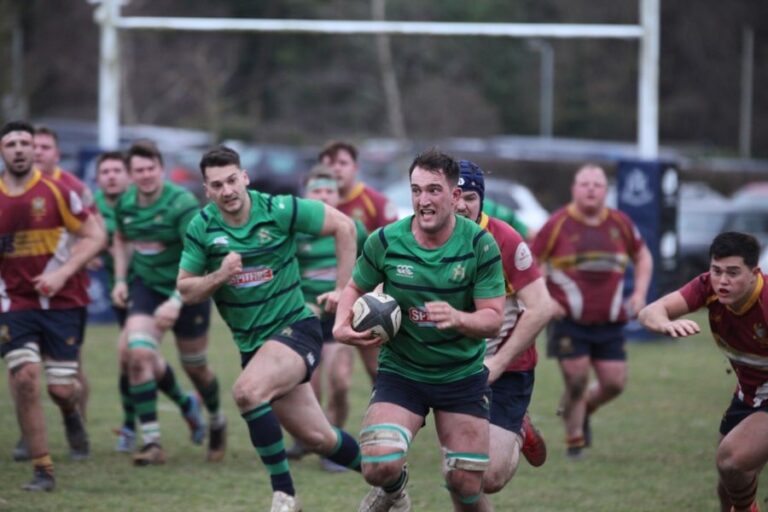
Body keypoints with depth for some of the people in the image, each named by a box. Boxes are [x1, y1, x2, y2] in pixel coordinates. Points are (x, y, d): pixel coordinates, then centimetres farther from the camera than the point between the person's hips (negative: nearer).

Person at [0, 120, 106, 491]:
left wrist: (63, 272, -15)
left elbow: (95, 236, -4)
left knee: (61, 389, -3)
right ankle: (42, 470, -7)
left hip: (61, 303, -2)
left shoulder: (56, 191, -5)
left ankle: (72, 410, 39)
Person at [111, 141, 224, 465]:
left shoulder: (181, 203, -22)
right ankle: (151, 443, -8)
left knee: (194, 366, 9)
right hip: (145, 285, 4)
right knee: (138, 353, -18)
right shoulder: (125, 204, -2)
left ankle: (216, 422, 42)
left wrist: (177, 301, -37)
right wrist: (120, 279, 7)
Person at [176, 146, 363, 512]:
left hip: (295, 328, -5)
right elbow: (185, 290, 2)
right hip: (251, 343, 5)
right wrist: (218, 277, -18)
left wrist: (343, 289, -4)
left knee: (247, 391, -32)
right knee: (316, 438, 8)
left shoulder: (279, 210, -12)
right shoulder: (202, 228, -2)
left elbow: (343, 226, -4)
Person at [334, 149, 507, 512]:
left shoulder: (480, 245, -12)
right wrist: (341, 326, -11)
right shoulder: (384, 242, -10)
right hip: (400, 371, 0)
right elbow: (356, 288, 9)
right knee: (379, 466, -22)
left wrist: (457, 318, -33)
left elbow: (493, 320, -12)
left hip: (462, 375, 0)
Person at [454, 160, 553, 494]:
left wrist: (498, 363, -17)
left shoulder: (505, 240, -15)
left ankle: (518, 434, 23)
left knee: (491, 478, -10)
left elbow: (541, 309, -16)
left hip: (506, 369, -3)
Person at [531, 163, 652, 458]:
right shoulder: (558, 224, -5)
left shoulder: (619, 223, 6)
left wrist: (640, 293, 8)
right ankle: (574, 441, 12)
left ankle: (584, 411, 33)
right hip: (569, 321, -4)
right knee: (576, 382, -7)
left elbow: (643, 257, 21)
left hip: (610, 323, 4)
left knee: (614, 383, 1)